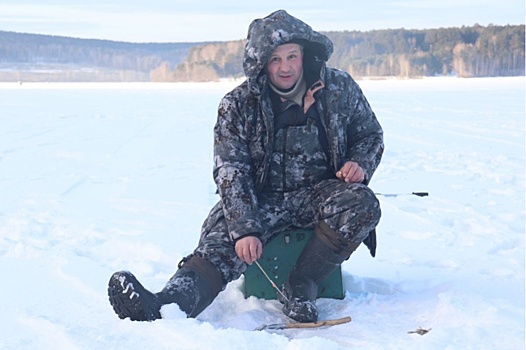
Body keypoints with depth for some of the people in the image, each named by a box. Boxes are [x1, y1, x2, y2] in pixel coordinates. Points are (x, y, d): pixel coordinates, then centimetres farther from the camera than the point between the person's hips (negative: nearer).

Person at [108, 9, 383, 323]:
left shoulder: (340, 88, 0)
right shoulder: (238, 105, -4)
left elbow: (370, 135, 14)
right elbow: (232, 172, -10)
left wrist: (360, 165, -10)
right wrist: (245, 229, -25)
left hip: (319, 193, 1)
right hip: (262, 197, -1)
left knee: (362, 205, -30)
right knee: (224, 240, -27)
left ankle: (301, 286, -19)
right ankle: (166, 305, -53)